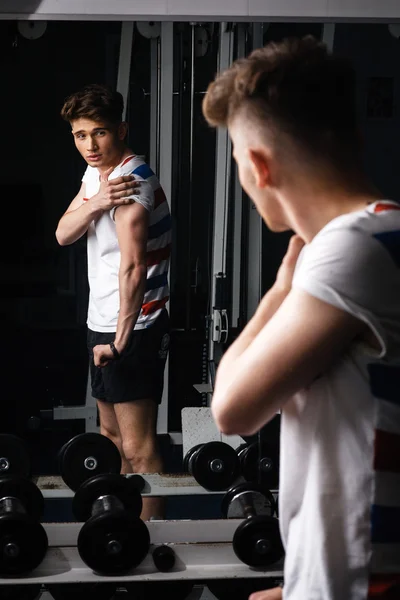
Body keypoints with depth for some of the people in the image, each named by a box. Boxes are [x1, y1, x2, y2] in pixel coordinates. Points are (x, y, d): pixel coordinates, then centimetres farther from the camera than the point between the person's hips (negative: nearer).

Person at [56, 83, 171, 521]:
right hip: (104, 323, 10)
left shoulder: (132, 182, -20)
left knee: (138, 448, -7)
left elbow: (133, 268, -25)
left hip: (131, 329, -10)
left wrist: (120, 340, -24)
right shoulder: (96, 173, 9)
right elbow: (63, 234, 1)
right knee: (112, 435, 21)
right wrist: (93, 205, -19)